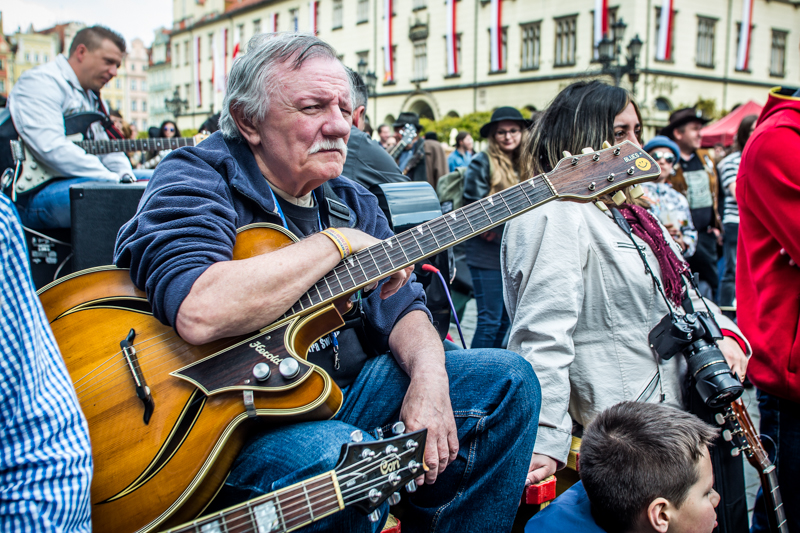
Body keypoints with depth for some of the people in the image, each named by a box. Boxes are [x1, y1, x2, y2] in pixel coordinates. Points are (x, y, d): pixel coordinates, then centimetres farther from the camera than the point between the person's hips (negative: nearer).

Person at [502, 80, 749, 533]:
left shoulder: (632, 208, 16)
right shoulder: (556, 212, -17)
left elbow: (680, 292, 23)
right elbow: (542, 334, -26)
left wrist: (725, 332, 4)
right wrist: (545, 443, -31)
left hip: (687, 403, 9)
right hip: (633, 431, -9)